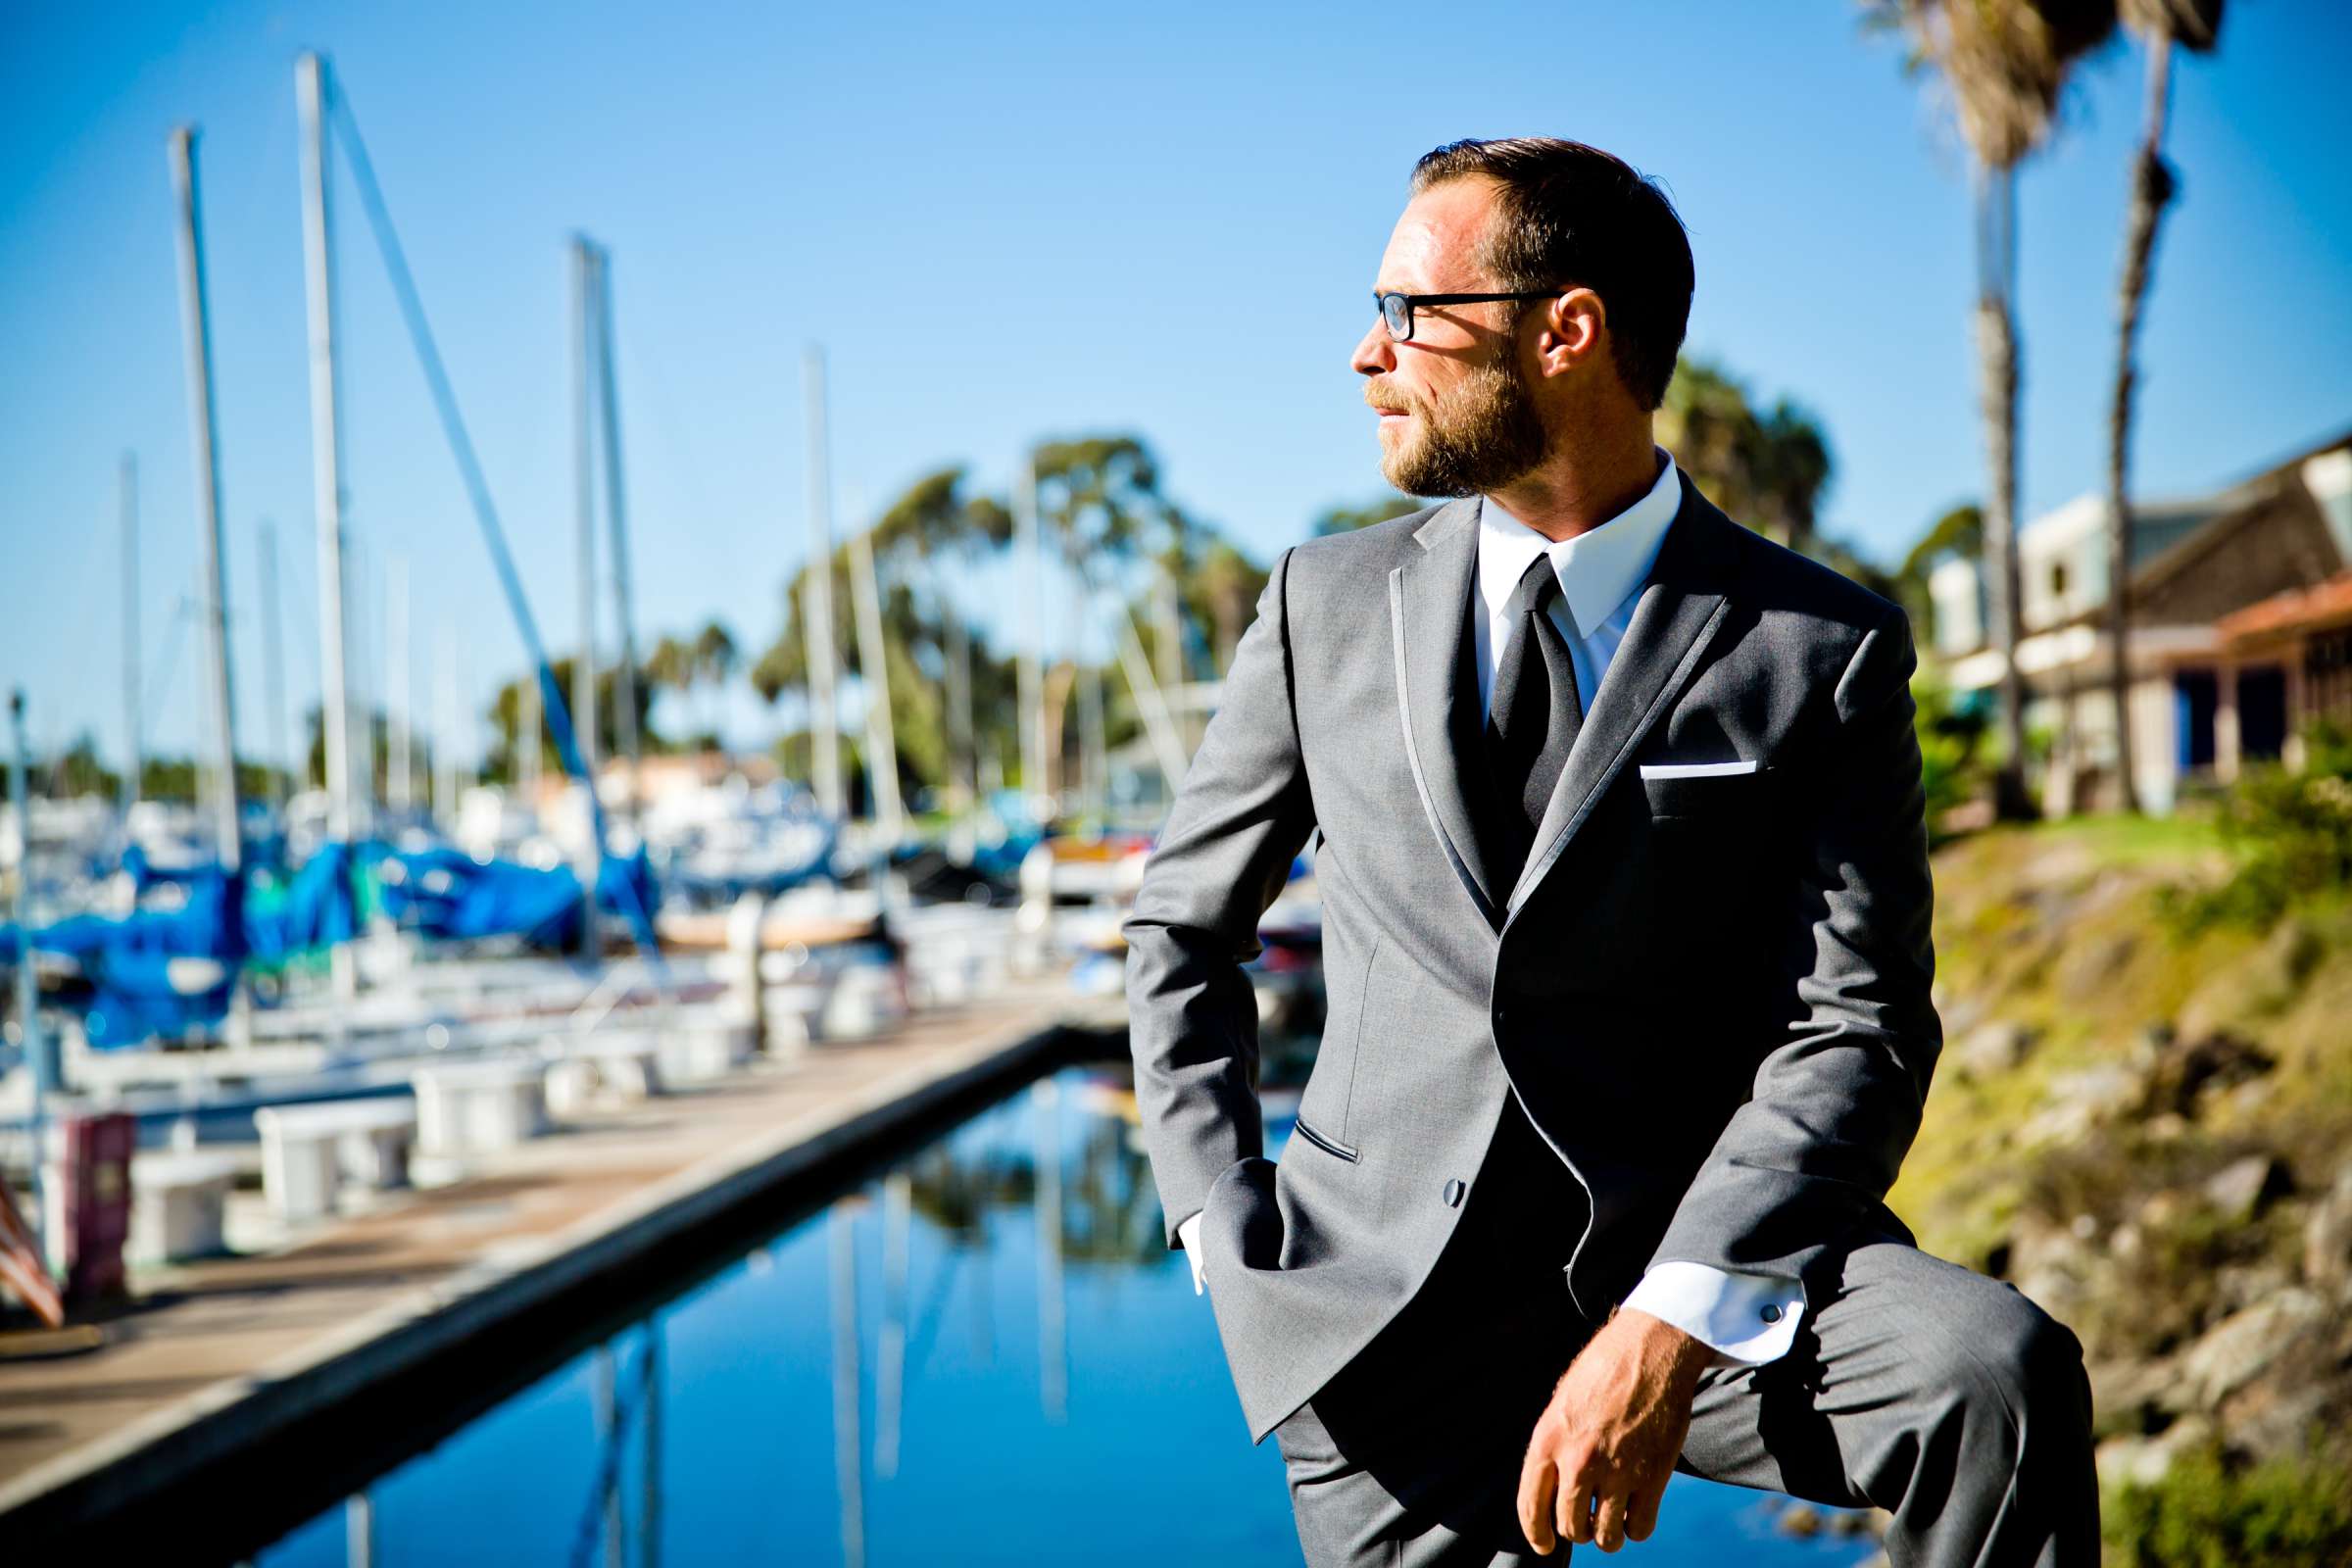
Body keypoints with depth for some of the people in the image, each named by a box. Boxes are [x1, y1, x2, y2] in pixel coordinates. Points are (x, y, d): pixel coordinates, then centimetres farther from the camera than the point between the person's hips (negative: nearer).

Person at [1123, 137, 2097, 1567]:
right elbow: (1182, 928, 15)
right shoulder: (1326, 605, 7)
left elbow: (1858, 1029, -8)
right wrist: (1236, 1253, 3)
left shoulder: (1823, 650, -1)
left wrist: (1666, 1330, -22)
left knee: (1998, 1372, -27)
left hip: (1693, 1256, -2)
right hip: (1388, 1318, 2)